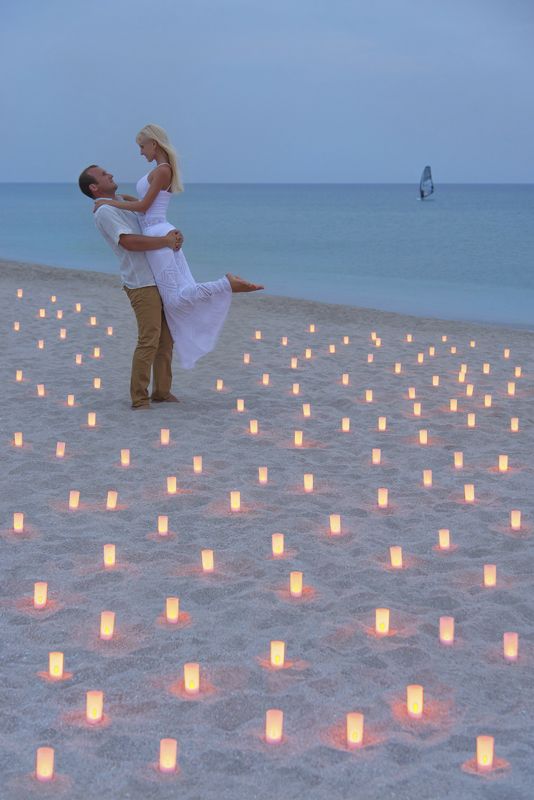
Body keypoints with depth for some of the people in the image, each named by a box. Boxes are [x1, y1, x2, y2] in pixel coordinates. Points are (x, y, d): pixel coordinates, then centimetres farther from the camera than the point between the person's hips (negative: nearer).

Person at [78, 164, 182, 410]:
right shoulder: (104, 212, -8)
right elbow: (129, 242, -22)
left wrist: (175, 236, 0)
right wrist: (166, 241, -17)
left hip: (158, 279, 9)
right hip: (141, 283, -9)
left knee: (166, 338, 10)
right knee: (149, 340, -12)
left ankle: (161, 391, 17)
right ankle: (139, 399, -6)